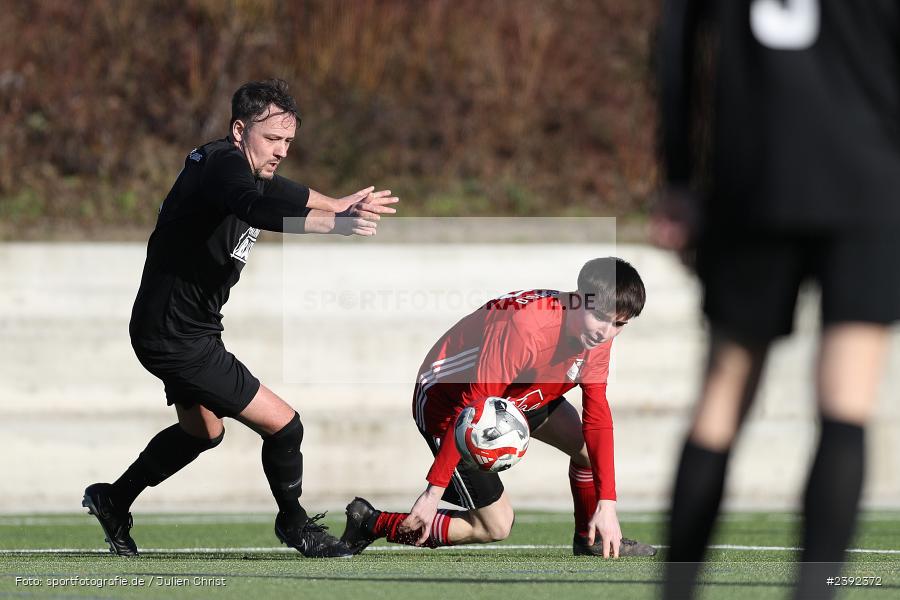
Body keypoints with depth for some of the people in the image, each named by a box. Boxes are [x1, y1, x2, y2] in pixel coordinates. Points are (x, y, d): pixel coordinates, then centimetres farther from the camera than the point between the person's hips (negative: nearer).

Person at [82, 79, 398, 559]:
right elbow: (259, 209, -47)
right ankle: (293, 524, 12)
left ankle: (113, 501, 44)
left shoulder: (242, 167, 6)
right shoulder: (224, 164, -24)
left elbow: (282, 193, 30)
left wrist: (339, 205, 42)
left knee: (202, 431, 31)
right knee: (282, 424, -10)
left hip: (179, 329, 11)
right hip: (175, 336, -11)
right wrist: (337, 224, -61)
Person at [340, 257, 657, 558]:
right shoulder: (525, 327, -38)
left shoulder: (597, 337, -13)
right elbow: (470, 408, -36)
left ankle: (590, 539, 17)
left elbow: (597, 418, -11)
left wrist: (607, 503, -19)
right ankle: (370, 523, 5)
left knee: (591, 445, -7)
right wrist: (433, 491, -36)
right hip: (447, 402, -8)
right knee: (496, 527, -4)